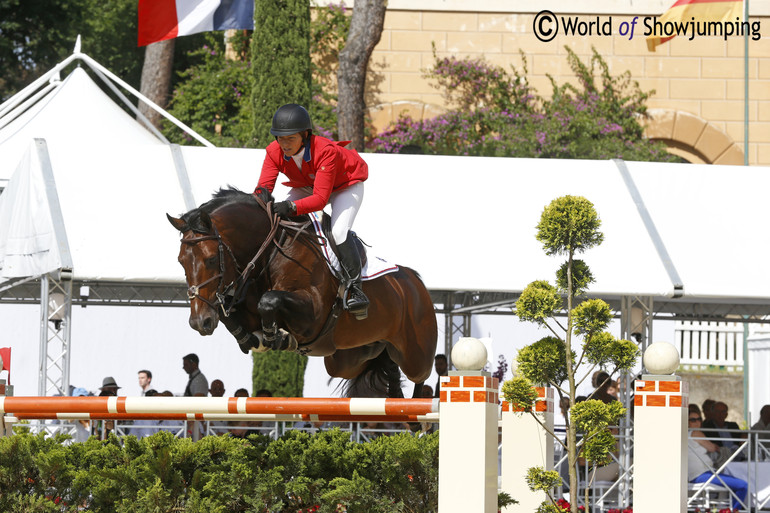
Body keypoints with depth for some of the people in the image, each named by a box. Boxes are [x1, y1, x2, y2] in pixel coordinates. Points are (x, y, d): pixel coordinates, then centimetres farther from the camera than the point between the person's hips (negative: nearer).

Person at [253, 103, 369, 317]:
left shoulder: (326, 151, -39)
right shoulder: (274, 152, -23)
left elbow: (320, 199, -42)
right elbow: (264, 184, -28)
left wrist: (291, 207, -58)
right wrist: (262, 193, -54)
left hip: (346, 186, -6)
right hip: (308, 186, 6)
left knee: (339, 231, -30)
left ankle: (354, 288, -24)